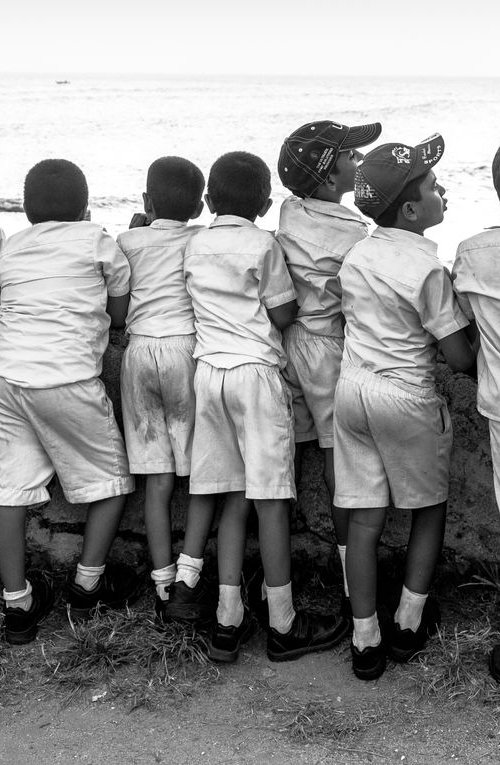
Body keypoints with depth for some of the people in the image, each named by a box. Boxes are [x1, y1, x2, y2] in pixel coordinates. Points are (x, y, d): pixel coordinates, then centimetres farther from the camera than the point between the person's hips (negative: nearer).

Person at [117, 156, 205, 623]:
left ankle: (162, 585, 6)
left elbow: (118, 306, 13)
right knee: (198, 469, 6)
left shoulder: (129, 241, 8)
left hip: (139, 350, 2)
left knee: (156, 475, 4)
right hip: (188, 347, -2)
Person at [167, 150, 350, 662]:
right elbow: (283, 315, -4)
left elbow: (202, 304, 14)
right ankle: (282, 626, 5)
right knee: (270, 495, -2)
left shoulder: (195, 246, 11)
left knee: (233, 495, 9)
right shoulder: (263, 246, -5)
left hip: (208, 367, 6)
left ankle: (228, 621, 10)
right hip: (255, 370, -5)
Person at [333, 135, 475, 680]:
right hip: (407, 396, -5)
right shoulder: (427, 268, -15)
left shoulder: (355, 256, 5)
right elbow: (458, 355, -14)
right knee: (429, 508, 17)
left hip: (353, 386, 5)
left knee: (364, 518, 9)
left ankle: (365, 641, 15)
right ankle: (408, 624, 23)